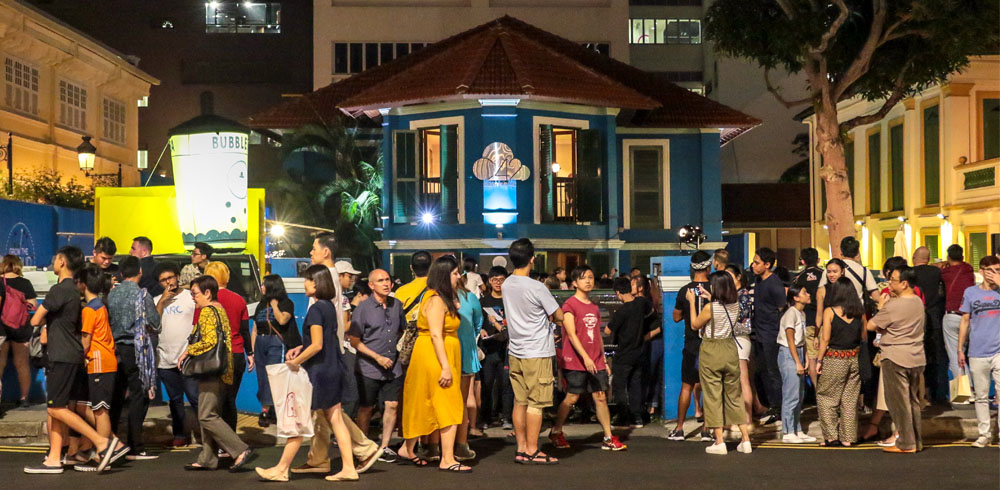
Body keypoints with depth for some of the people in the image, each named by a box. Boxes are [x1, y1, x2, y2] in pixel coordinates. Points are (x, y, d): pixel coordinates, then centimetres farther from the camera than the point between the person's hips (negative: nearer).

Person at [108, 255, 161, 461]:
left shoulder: (112, 294, 6)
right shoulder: (142, 295, -9)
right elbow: (155, 325, -6)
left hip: (115, 349, 5)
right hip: (135, 350, -5)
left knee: (116, 397, 13)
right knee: (139, 397, -1)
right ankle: (135, 448, -2)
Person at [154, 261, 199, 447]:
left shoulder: (190, 296, 1)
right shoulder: (157, 301, 12)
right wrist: (162, 301, -8)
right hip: (165, 360, 4)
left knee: (195, 397, -8)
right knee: (175, 400, 11)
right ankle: (179, 435, 18)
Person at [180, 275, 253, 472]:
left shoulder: (207, 311, -13)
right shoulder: (219, 309, 17)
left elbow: (210, 341, -23)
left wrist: (188, 351, -10)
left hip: (211, 371, -10)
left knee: (207, 417, -10)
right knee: (210, 415, 11)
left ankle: (241, 450, -13)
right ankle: (207, 459, 14)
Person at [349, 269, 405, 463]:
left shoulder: (397, 305, 5)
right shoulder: (363, 308, -9)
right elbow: (354, 340, -9)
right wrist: (378, 357, -14)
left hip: (393, 366, 4)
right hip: (369, 368, -4)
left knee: (392, 405, 0)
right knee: (366, 409, 5)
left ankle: (384, 446, 12)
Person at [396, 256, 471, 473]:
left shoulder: (444, 299, 17)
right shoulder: (435, 300, -14)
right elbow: (436, 335, -21)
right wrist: (445, 367, -24)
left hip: (443, 358, 10)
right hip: (434, 357, -10)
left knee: (425, 407, 14)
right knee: (449, 408, -10)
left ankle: (408, 449, 23)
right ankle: (447, 460, -10)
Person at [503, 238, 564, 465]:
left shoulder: (506, 285, 4)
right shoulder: (537, 288, -17)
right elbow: (559, 316, -9)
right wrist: (550, 319, 13)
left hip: (516, 351, 7)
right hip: (538, 352, -7)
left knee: (520, 402, 9)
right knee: (536, 403, -2)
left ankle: (521, 448, 12)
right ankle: (531, 451, 0)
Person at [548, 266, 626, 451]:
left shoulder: (594, 307, 15)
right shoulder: (570, 305, -8)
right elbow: (571, 334, -15)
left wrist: (604, 360, 17)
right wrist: (585, 357, -22)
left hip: (595, 361, 6)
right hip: (576, 360, -6)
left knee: (601, 397, 3)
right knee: (572, 397, -1)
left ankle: (608, 438, 5)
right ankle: (556, 432, 16)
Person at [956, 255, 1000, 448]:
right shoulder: (971, 292, 6)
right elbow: (965, 321, 10)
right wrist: (960, 349, 8)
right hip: (977, 353, 1)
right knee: (981, 396, 8)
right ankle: (984, 435, 18)